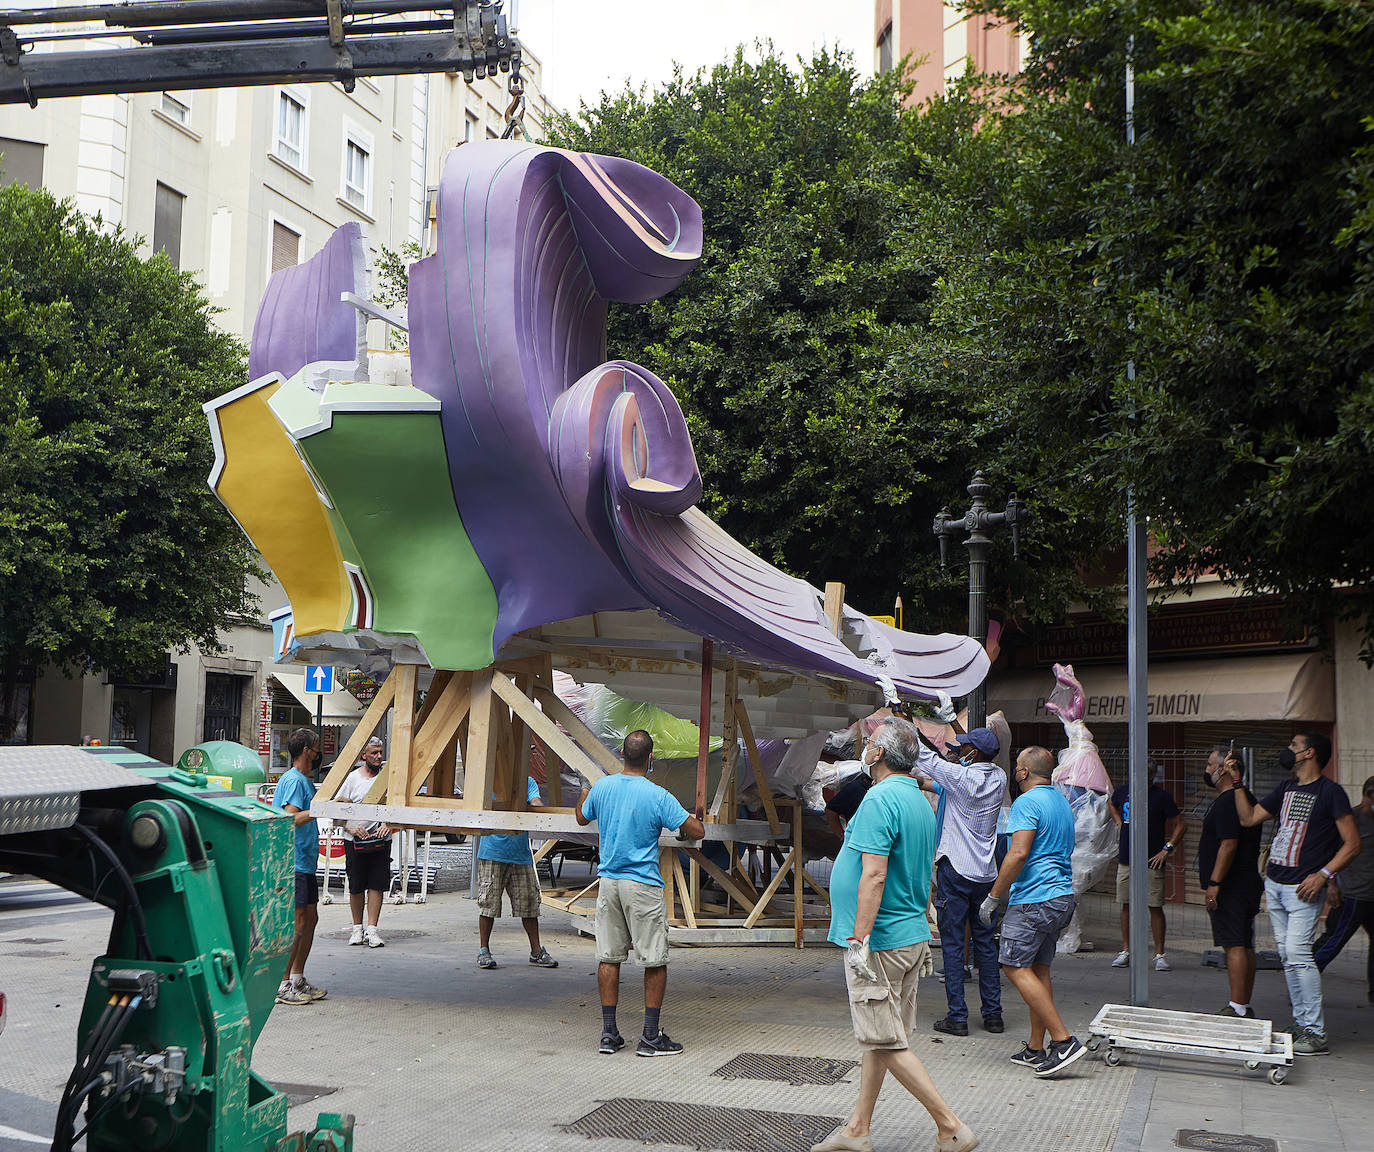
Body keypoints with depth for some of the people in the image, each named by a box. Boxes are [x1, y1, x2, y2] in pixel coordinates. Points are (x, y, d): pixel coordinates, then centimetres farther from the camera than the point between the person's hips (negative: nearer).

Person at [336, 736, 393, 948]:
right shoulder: (353, 778, 3)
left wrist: (388, 824, -12)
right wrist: (351, 828, -11)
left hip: (380, 840, 0)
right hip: (354, 841, 0)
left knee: (377, 885, -4)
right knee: (356, 887, 5)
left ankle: (372, 929, -1)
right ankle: (357, 927, 18)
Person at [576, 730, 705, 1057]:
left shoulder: (601, 787, 1)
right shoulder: (658, 796, -14)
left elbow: (582, 818, 21)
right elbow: (697, 832, -10)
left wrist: (583, 797, 43)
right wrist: (693, 819, 13)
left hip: (608, 881, 5)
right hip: (643, 885, -5)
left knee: (609, 957, 9)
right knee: (655, 960, 4)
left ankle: (608, 1033, 13)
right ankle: (650, 1036, 5)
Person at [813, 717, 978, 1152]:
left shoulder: (880, 799, -18)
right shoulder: (922, 802, 13)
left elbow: (874, 875, -25)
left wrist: (859, 939, -24)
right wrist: (922, 942, 25)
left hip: (880, 940, -10)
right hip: (913, 935, 10)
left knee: (886, 1042, -4)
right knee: (878, 1038, 14)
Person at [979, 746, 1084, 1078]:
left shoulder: (1027, 803, -12)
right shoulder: (1061, 801, 18)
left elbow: (1019, 853, -21)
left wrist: (994, 896, -14)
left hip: (1033, 899, -9)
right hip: (1063, 897, 9)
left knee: (1015, 967, -6)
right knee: (1038, 969, 12)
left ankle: (1063, 1040, -11)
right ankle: (1036, 1049, 14)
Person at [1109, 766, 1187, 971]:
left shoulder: (1161, 797, -6)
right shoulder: (1123, 792, 7)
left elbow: (1181, 823, -4)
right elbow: (1112, 806, 30)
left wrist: (1167, 849, -8)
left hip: (1152, 862, -4)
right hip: (1126, 860, 4)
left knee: (1155, 907, -3)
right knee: (1127, 906, 7)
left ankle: (1160, 954, 3)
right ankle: (1126, 951, 15)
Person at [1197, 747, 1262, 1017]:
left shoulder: (1228, 802, -16)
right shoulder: (1244, 797, 18)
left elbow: (1229, 844, -22)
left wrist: (1214, 883, -21)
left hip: (1230, 889, -11)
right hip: (1245, 886, 11)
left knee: (1234, 945, -10)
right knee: (1244, 946, 12)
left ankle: (1237, 1008, -11)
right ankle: (1244, 1006, 17)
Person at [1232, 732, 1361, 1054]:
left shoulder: (1330, 791, -7)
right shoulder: (1286, 789, 16)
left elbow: (1352, 843, -8)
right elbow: (1249, 818, 18)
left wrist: (1323, 874, -18)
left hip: (1303, 888, -8)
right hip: (1275, 883, 8)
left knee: (1297, 951, -15)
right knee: (1287, 955, 8)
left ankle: (1316, 1034, -10)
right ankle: (1302, 1023, 16)